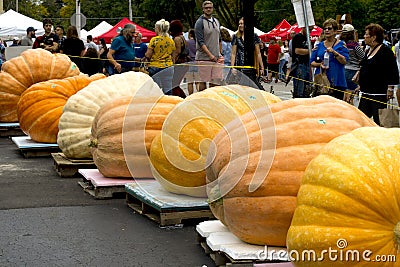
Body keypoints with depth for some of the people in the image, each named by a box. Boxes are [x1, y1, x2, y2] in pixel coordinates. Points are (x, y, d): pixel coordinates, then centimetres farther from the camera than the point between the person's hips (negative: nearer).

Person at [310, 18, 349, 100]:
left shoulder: (341, 44, 5)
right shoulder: (319, 46, 14)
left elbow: (344, 61, -6)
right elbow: (312, 62, 13)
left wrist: (334, 52, -18)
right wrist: (320, 64, -7)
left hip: (336, 83, -3)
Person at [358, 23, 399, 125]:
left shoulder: (385, 51, -11)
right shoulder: (368, 51, 15)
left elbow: (393, 71, -13)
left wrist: (390, 88, -16)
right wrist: (361, 85, 24)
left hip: (379, 93, -9)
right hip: (366, 92, 9)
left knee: (378, 120, -6)